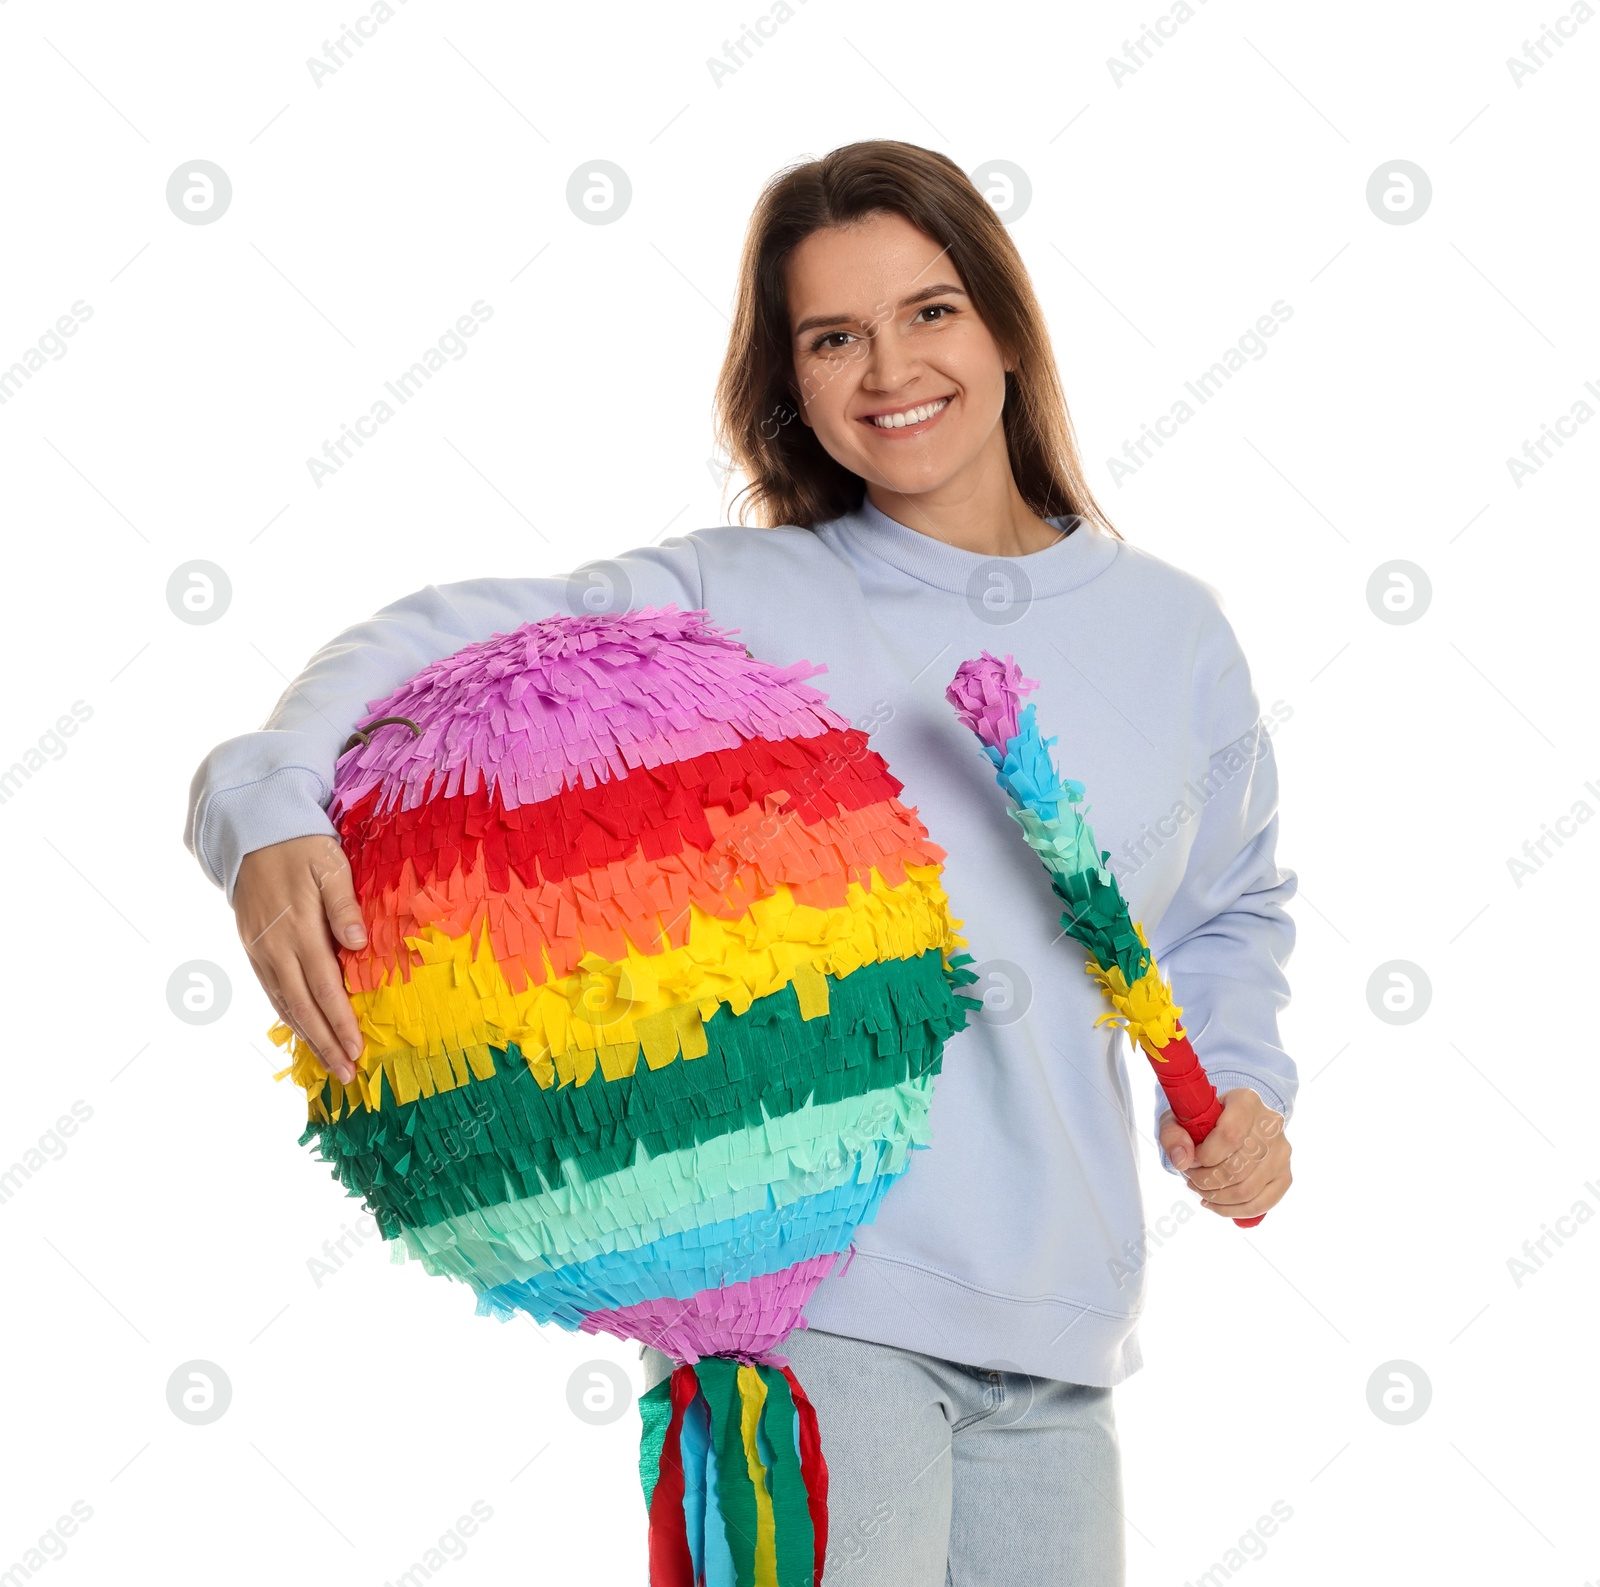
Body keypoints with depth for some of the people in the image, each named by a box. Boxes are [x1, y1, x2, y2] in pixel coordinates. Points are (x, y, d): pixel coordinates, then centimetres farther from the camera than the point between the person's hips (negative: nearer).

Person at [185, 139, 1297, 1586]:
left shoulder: (1175, 632, 11)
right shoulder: (736, 597, -1)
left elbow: (1231, 910, 26)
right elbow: (430, 649, -9)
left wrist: (1242, 1084, 9)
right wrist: (275, 808, -27)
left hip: (1055, 1331, 5)